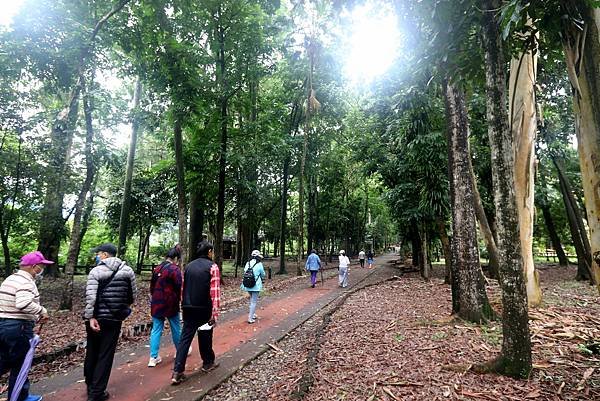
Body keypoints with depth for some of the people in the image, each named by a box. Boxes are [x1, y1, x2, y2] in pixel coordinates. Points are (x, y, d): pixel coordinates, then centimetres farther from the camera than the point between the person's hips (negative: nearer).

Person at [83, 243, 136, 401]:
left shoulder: (96, 271, -8)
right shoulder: (128, 271, -2)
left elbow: (90, 296, -17)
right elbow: (133, 296, 2)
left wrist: (90, 317, -14)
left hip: (96, 318, 0)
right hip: (115, 319, 0)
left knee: (92, 352, 18)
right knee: (105, 355, 8)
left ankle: (90, 387, 34)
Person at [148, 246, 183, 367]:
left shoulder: (157, 268, 6)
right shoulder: (175, 269, -16)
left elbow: (152, 286, 13)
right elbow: (178, 288, -17)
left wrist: (153, 299, 20)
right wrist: (178, 300, -1)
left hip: (156, 304, 5)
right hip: (170, 304, -5)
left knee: (156, 329, 10)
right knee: (176, 328, 13)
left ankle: (153, 357, 8)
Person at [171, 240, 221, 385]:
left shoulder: (189, 266, 8)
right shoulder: (212, 267, -11)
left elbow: (183, 288, 12)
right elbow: (215, 292, -16)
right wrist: (214, 313, -15)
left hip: (188, 308, 4)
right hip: (204, 309, -4)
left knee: (185, 338, 7)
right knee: (205, 336, 13)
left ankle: (177, 372, 2)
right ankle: (208, 363, 32)